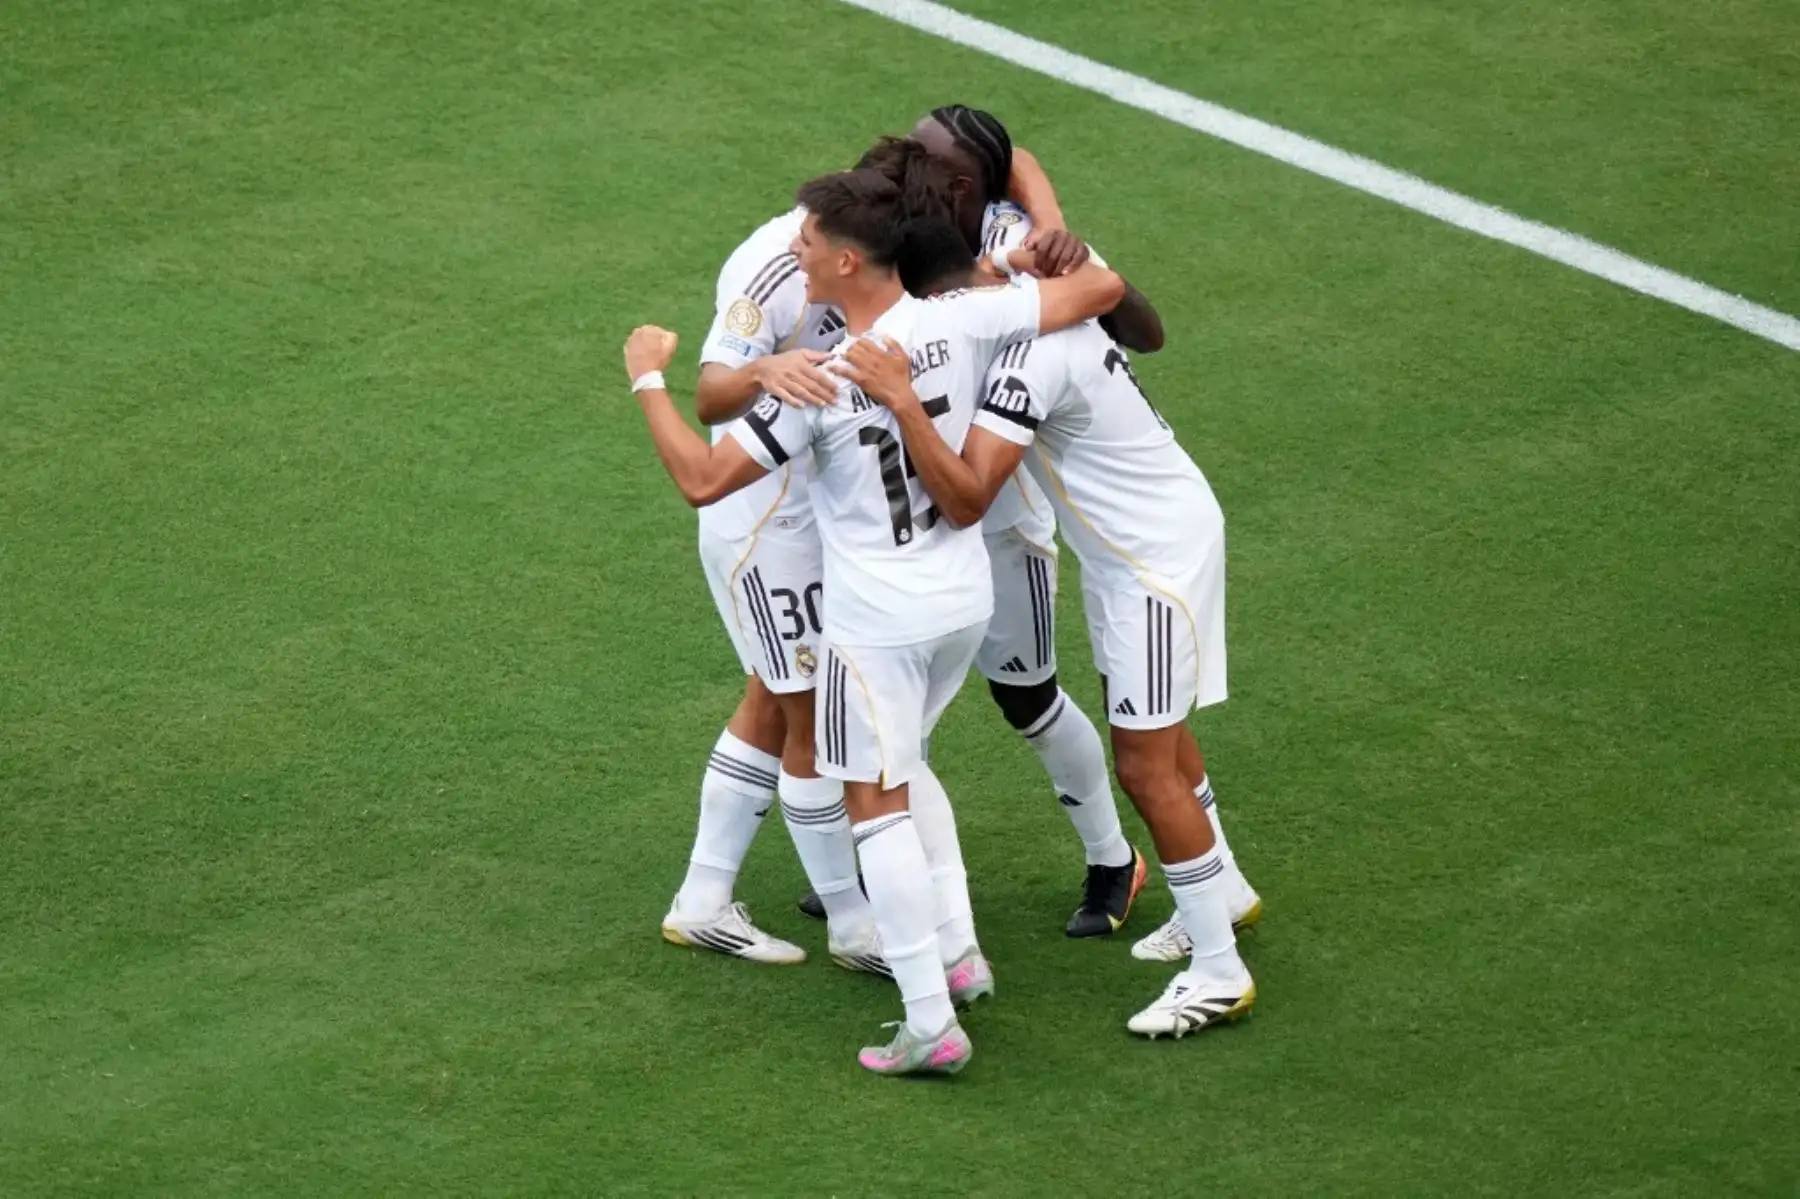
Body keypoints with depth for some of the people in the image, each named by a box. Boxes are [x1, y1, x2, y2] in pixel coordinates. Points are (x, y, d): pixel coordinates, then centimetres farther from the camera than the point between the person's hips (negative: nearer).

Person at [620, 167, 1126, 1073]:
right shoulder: (960, 323, -11)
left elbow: (701, 479, -17)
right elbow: (1102, 288, -4)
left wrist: (648, 379, -5)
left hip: (876, 618, -6)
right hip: (963, 599, 6)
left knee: (878, 804, 2)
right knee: (902, 766, 28)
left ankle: (931, 1025, -1)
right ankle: (958, 954, 28)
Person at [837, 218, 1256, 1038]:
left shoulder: (1029, 360, -32)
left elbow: (965, 499, -37)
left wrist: (902, 401, -43)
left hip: (1157, 555, -10)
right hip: (1138, 543, 10)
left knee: (1144, 766, -4)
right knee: (1154, 740, 24)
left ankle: (1218, 976, 6)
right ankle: (1221, 898, 42)